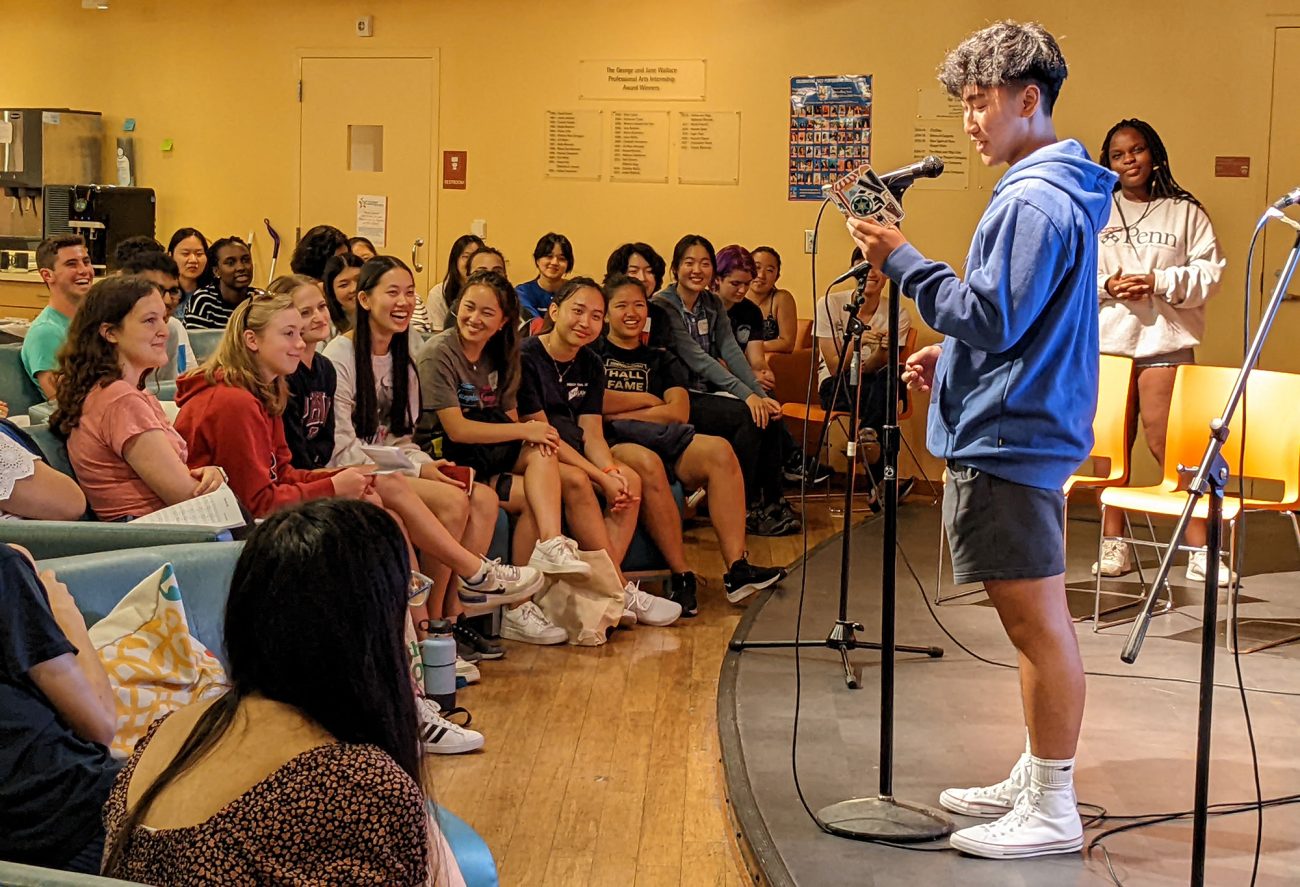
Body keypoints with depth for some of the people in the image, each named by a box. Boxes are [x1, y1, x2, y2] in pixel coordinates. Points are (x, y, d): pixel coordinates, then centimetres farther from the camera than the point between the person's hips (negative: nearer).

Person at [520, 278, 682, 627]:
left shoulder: (590, 365, 9)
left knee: (630, 480, -14)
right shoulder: (526, 357, -14)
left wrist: (612, 471, -21)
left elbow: (592, 432, 2)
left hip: (572, 453, 8)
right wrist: (601, 477, -24)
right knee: (575, 482, -33)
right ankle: (621, 589, -27)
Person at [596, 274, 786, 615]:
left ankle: (736, 568, -35)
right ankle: (681, 576, -35)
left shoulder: (660, 360, 26)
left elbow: (678, 412, 8)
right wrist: (649, 400, 4)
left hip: (660, 439, 4)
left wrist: (620, 409, -2)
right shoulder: (593, 352, 16)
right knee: (647, 464, -40)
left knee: (719, 450, -26)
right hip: (612, 443, -4)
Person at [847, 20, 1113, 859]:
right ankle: (1035, 780, 27)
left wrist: (902, 260, -15)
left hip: (1009, 437, -11)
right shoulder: (1060, 189, 15)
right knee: (1038, 622, 16)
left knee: (1038, 623, -4)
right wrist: (953, 352, 16)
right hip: (1019, 431, 11)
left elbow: (993, 317, -21)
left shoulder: (1033, 201, -17)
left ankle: (1053, 811, 3)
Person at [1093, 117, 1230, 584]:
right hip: (1106, 340, 2)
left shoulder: (1184, 212, 5)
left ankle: (1199, 549, -3)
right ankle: (1113, 542, 18)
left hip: (1165, 341, -2)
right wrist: (1106, 285, -12)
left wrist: (1159, 283, -12)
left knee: (1166, 441, -8)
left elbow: (1210, 273, 1)